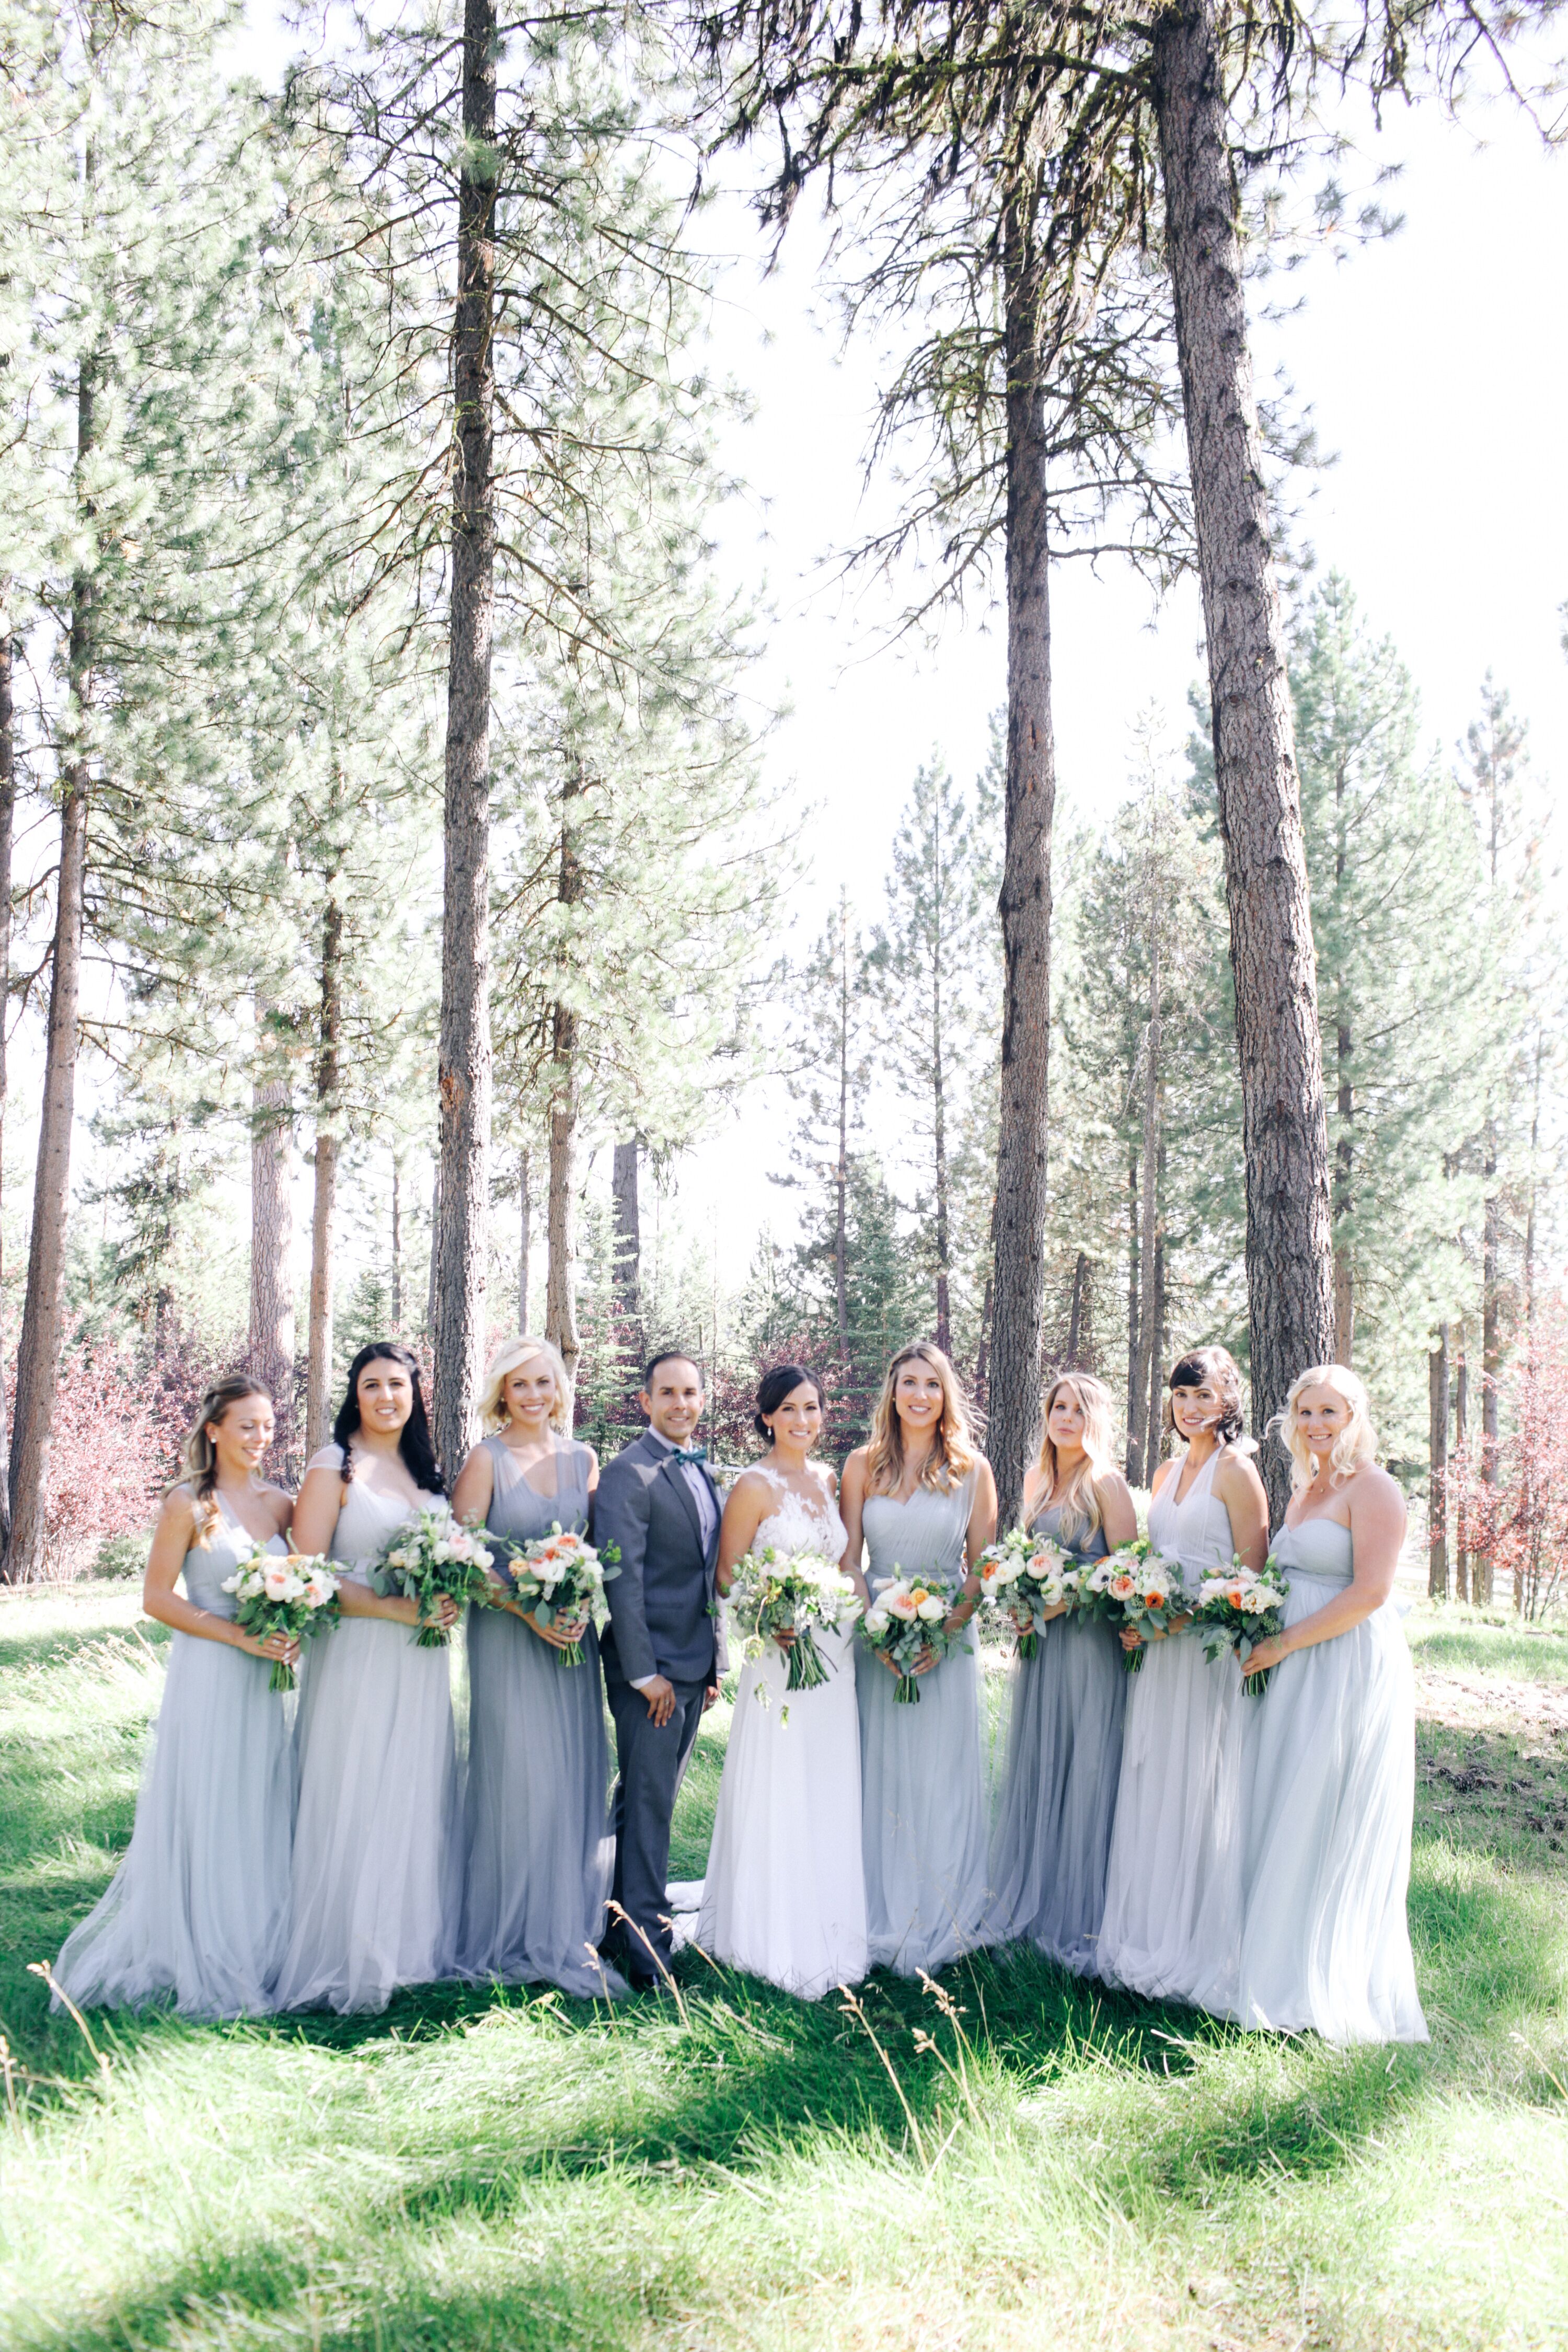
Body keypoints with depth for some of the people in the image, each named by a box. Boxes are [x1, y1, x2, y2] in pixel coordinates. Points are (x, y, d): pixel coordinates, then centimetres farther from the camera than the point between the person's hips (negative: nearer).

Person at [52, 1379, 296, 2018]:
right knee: (205, 1815, 2)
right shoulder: (188, 1504, -8)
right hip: (207, 1677, -5)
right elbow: (156, 1597, -10)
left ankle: (256, 1953, 23)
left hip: (264, 1679, 5)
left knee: (261, 1815, 10)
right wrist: (238, 1635, -16)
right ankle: (203, 1965, 14)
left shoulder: (280, 1503, 6)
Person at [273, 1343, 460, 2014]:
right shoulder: (334, 1468, -5)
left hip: (420, 1659, 6)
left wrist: (445, 1604, 0)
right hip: (357, 1655, -6)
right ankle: (349, 1957, 8)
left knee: (416, 1797, 9)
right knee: (354, 1800, -3)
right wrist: (390, 1607, -18)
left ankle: (410, 1945, 21)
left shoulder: (425, 1468, 13)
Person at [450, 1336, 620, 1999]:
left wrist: (579, 1605, -7)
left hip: (571, 1632, 4)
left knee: (575, 1777, 5)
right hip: (507, 1633, -4)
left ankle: (568, 1927, 15)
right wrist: (528, 1610, -16)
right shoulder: (488, 1460, -4)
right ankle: (515, 1935, 9)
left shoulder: (583, 1459, 9)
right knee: (517, 1776, -3)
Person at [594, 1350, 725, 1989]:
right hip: (651, 1664, -8)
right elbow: (622, 1578, -16)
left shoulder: (703, 1471, 13)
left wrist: (716, 1660, 15)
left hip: (694, 1664, 8)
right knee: (648, 1804, -3)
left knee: (652, 1799, 15)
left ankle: (621, 1924, 26)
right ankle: (646, 1954, 4)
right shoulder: (627, 1475, -12)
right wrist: (645, 1672, -18)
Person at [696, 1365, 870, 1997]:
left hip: (836, 1656, 6)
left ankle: (828, 1933, 25)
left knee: (831, 1797, 12)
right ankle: (776, 1939, 13)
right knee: (778, 1795, -1)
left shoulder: (830, 1481, 10)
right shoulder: (754, 1487, -8)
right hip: (780, 1655, -6)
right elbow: (727, 1576, -7)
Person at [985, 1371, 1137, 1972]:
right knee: (1036, 1764, 12)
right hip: (1040, 1637, 7)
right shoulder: (1037, 1479, 12)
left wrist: (1064, 1600, -18)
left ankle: (1082, 1916, 10)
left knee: (1085, 1767, -1)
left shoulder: (1106, 1484, -8)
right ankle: (1035, 1899, 25)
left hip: (1091, 1637, -7)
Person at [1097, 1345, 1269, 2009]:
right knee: (1150, 1787, 10)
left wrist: (1179, 1619, -19)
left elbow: (1252, 1574, -12)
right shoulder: (1167, 1473, 15)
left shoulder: (1235, 1472, -9)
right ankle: (1151, 1938, 21)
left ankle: (1201, 1949, 10)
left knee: (1199, 1792, -2)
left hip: (1212, 1648, -7)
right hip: (1160, 1648, 7)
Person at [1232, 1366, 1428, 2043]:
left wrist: (1283, 1644, -17)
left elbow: (1370, 1592, -18)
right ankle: (1275, 1962, 17)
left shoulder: (1373, 1489, -10)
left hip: (1352, 1671, -8)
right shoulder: (1303, 1490, 17)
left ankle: (1330, 1989, 7)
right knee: (1281, 1814, 8)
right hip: (1296, 1672, 8)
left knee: (1329, 1826, -3)